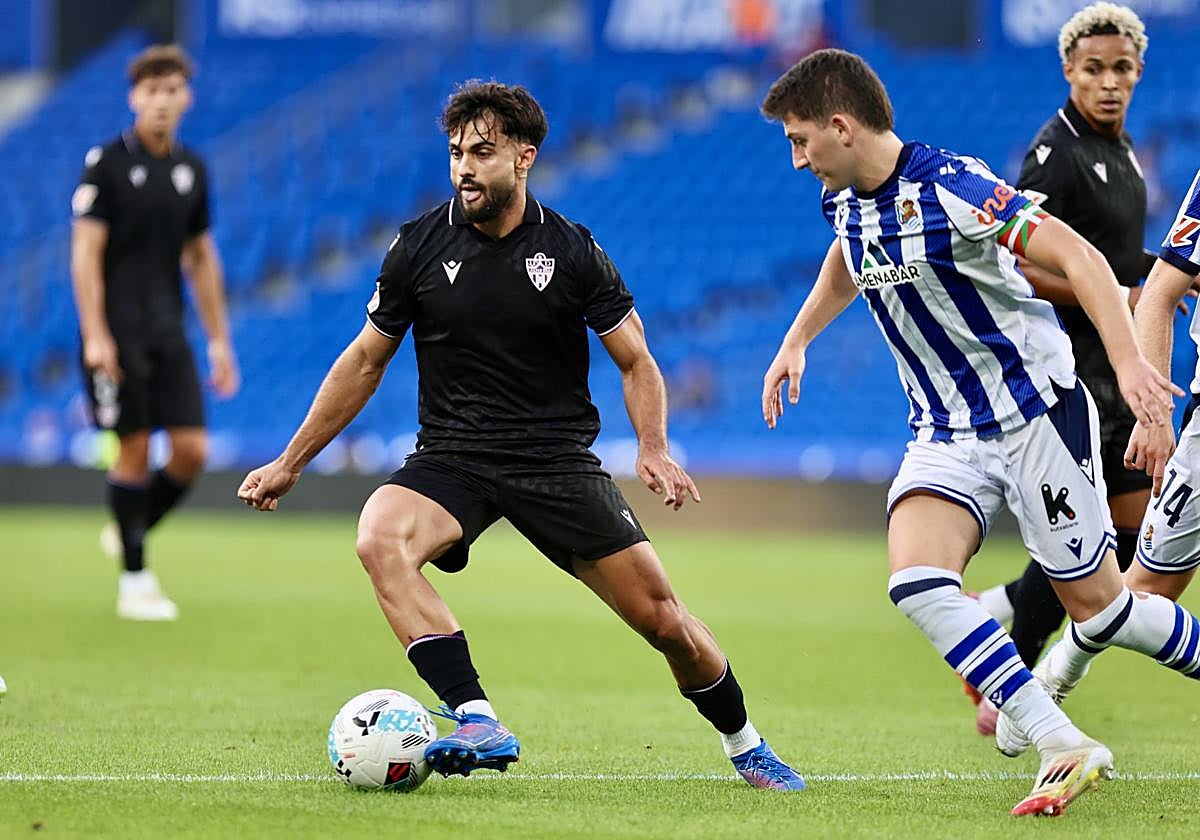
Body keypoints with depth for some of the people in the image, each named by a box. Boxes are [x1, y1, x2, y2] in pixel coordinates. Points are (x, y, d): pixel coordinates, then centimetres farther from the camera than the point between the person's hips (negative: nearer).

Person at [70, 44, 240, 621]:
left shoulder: (190, 169, 10)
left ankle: (129, 532, 22)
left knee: (192, 449, -3)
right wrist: (95, 336, -17)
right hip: (117, 330, -5)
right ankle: (134, 581, 6)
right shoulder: (107, 163, -6)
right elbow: (85, 251, -10)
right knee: (133, 449, -4)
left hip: (168, 331, 5)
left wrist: (219, 340, 15)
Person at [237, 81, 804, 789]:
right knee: (380, 538, -33)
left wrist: (654, 450, -15)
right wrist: (291, 463, 12)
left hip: (558, 459, 0)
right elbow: (367, 360, 11)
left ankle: (745, 745, 25)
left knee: (665, 621, -4)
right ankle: (478, 725, -37)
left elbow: (637, 363, 4)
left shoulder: (572, 251, -3)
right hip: (451, 459, 0)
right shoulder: (419, 246, -1)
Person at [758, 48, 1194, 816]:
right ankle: (1066, 749, -19)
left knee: (1095, 601, -1)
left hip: (1036, 413, -6)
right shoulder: (849, 205, 4)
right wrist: (796, 341, 32)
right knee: (917, 582, -19)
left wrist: (1128, 361, -36)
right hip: (946, 432, 6)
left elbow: (1079, 258, -25)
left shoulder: (951, 186, -20)